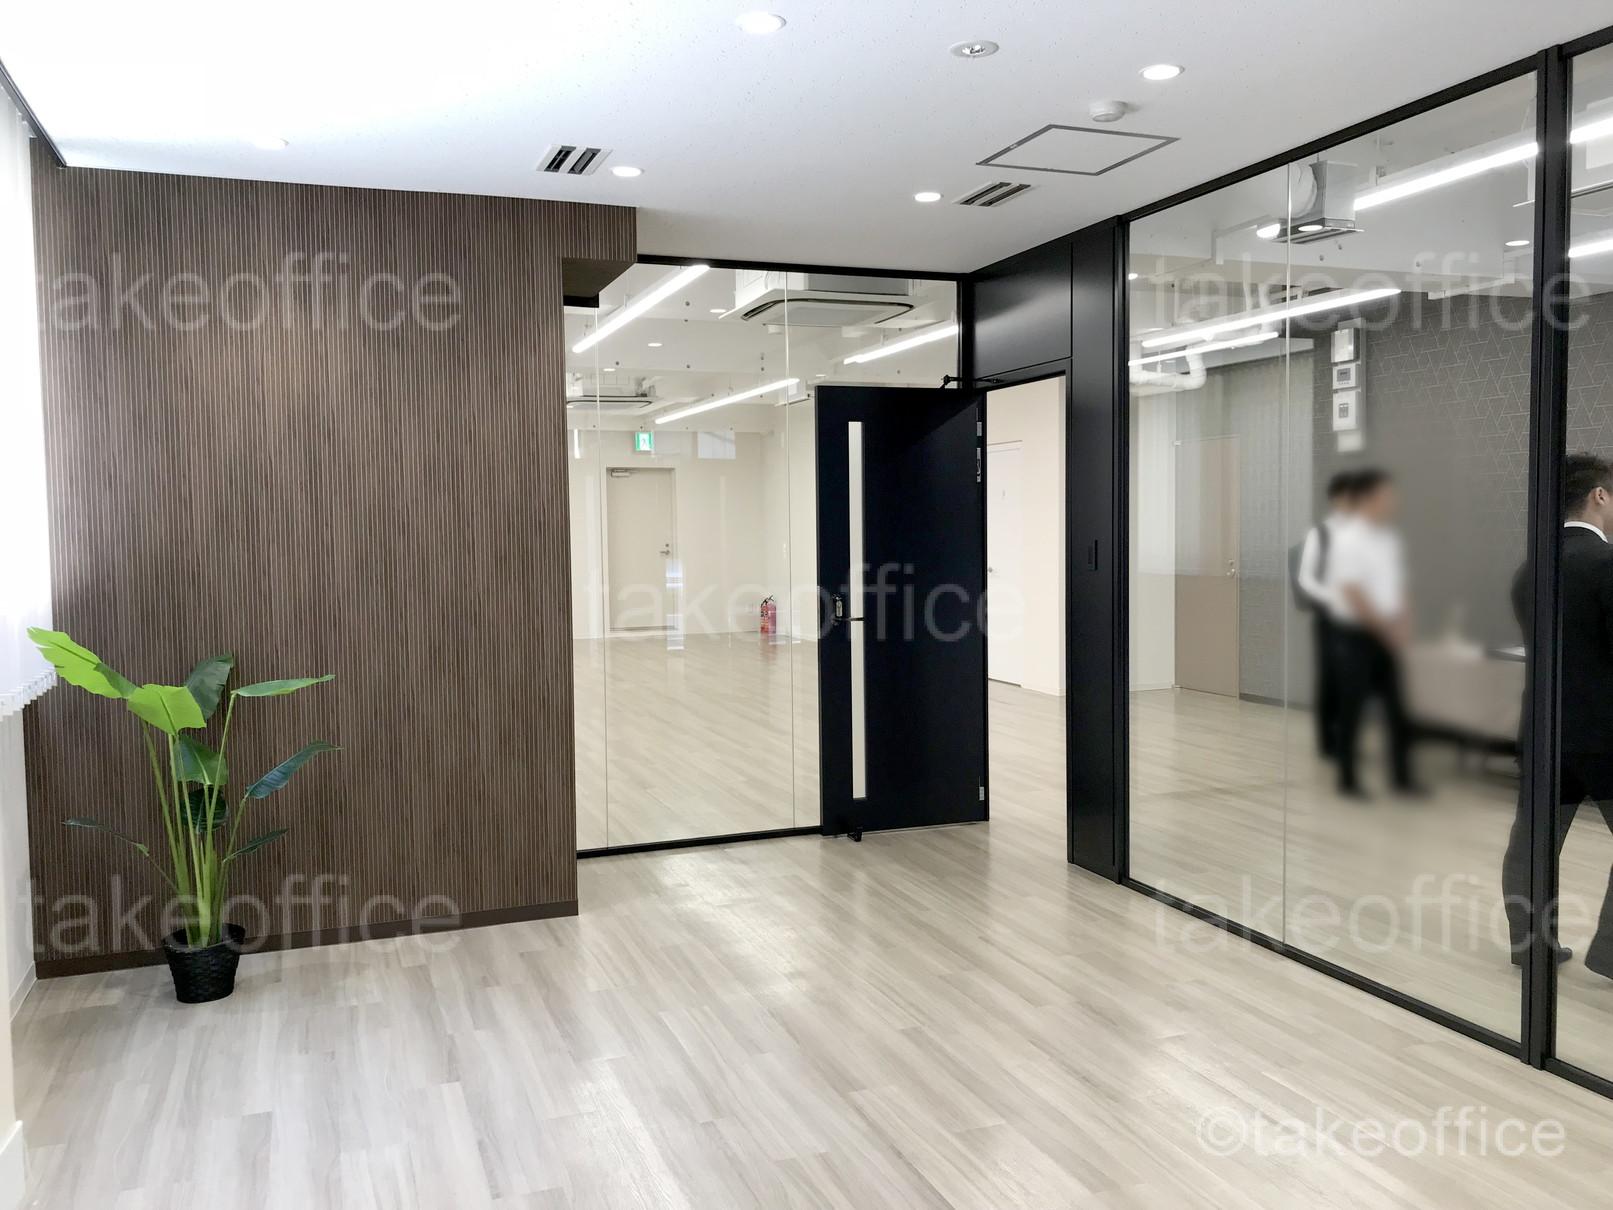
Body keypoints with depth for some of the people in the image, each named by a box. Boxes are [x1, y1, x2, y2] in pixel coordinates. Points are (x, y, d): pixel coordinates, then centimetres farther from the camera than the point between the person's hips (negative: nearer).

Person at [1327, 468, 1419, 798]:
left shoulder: (1389, 537, 10)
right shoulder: (1348, 540, -13)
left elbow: (1398, 585, 15)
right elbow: (1353, 594, -17)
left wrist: (1402, 623, 1)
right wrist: (1386, 628, -14)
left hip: (1384, 635, 7)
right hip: (1355, 635, -7)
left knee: (1397, 708, 9)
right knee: (1352, 709, 1)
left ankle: (1402, 777, 18)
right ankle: (1347, 780, 11)